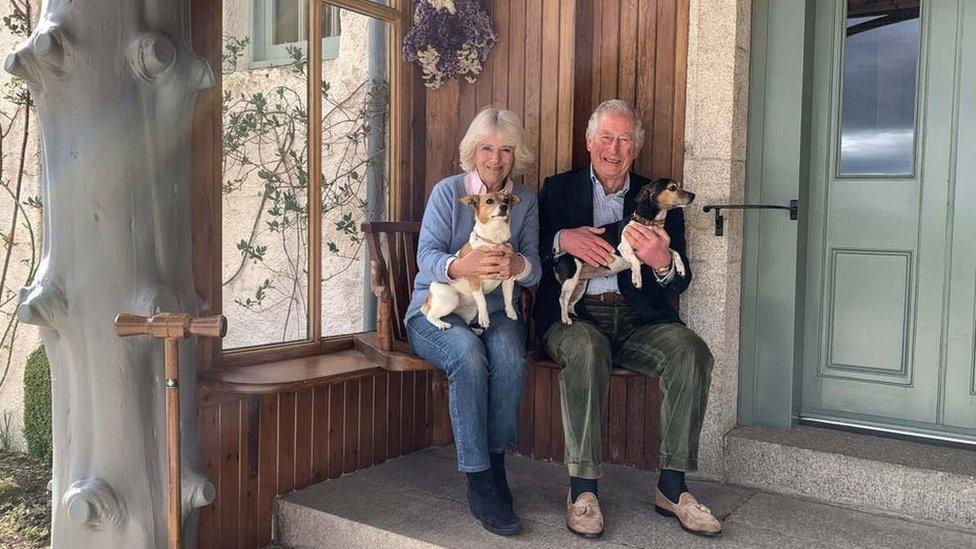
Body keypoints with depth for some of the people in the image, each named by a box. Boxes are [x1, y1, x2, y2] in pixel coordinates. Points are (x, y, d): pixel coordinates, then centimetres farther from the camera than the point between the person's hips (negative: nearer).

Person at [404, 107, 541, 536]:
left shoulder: (525, 201, 8)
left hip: (496, 312, 2)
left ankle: (494, 464, -13)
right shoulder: (447, 192, -1)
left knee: (509, 356, -32)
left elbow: (534, 270, -1)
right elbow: (427, 257, -13)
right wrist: (462, 265, -37)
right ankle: (479, 483, -26)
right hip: (436, 310, -2)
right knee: (467, 353, -34)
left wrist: (517, 265, -27)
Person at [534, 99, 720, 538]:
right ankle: (582, 489, -25)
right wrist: (562, 239, -15)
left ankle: (671, 487, -14)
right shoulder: (558, 190, 14)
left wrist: (662, 262, -17)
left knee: (691, 351, -25)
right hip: (573, 315, -2)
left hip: (637, 317, 2)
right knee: (587, 349, -35)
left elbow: (681, 282, 7)